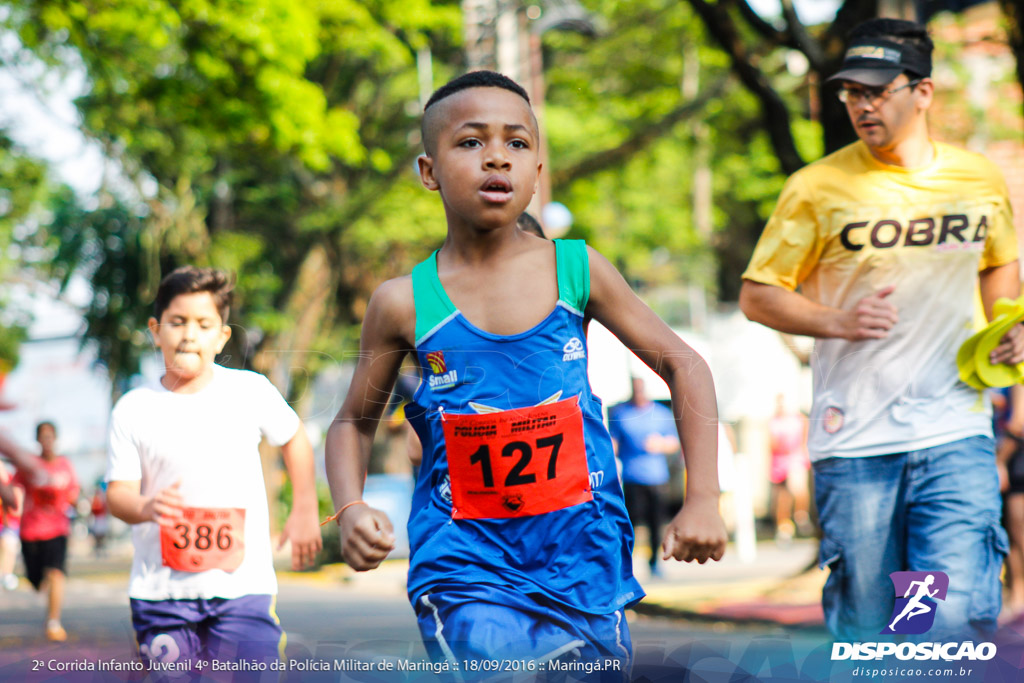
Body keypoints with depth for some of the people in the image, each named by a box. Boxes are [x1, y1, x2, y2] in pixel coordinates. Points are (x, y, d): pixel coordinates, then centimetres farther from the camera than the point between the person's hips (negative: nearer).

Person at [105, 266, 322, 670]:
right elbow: (118, 492, -3)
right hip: (160, 588, 1)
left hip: (242, 586, 0)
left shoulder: (250, 391, 1)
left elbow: (294, 439, 19)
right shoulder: (133, 410, 0)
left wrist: (304, 512, 18)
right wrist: (146, 508, -25)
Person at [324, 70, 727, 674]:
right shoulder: (405, 303, -3)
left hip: (584, 562, 2)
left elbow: (682, 365, 7)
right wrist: (351, 509, -9)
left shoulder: (578, 271, -1)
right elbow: (355, 421, 10)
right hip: (466, 572, -2)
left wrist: (703, 500, -1)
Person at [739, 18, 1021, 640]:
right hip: (854, 446, -1)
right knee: (866, 631, 4)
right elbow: (757, 295, 2)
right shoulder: (818, 188, -2)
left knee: (960, 619, -12)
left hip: (956, 434, 1)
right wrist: (838, 321, -15)